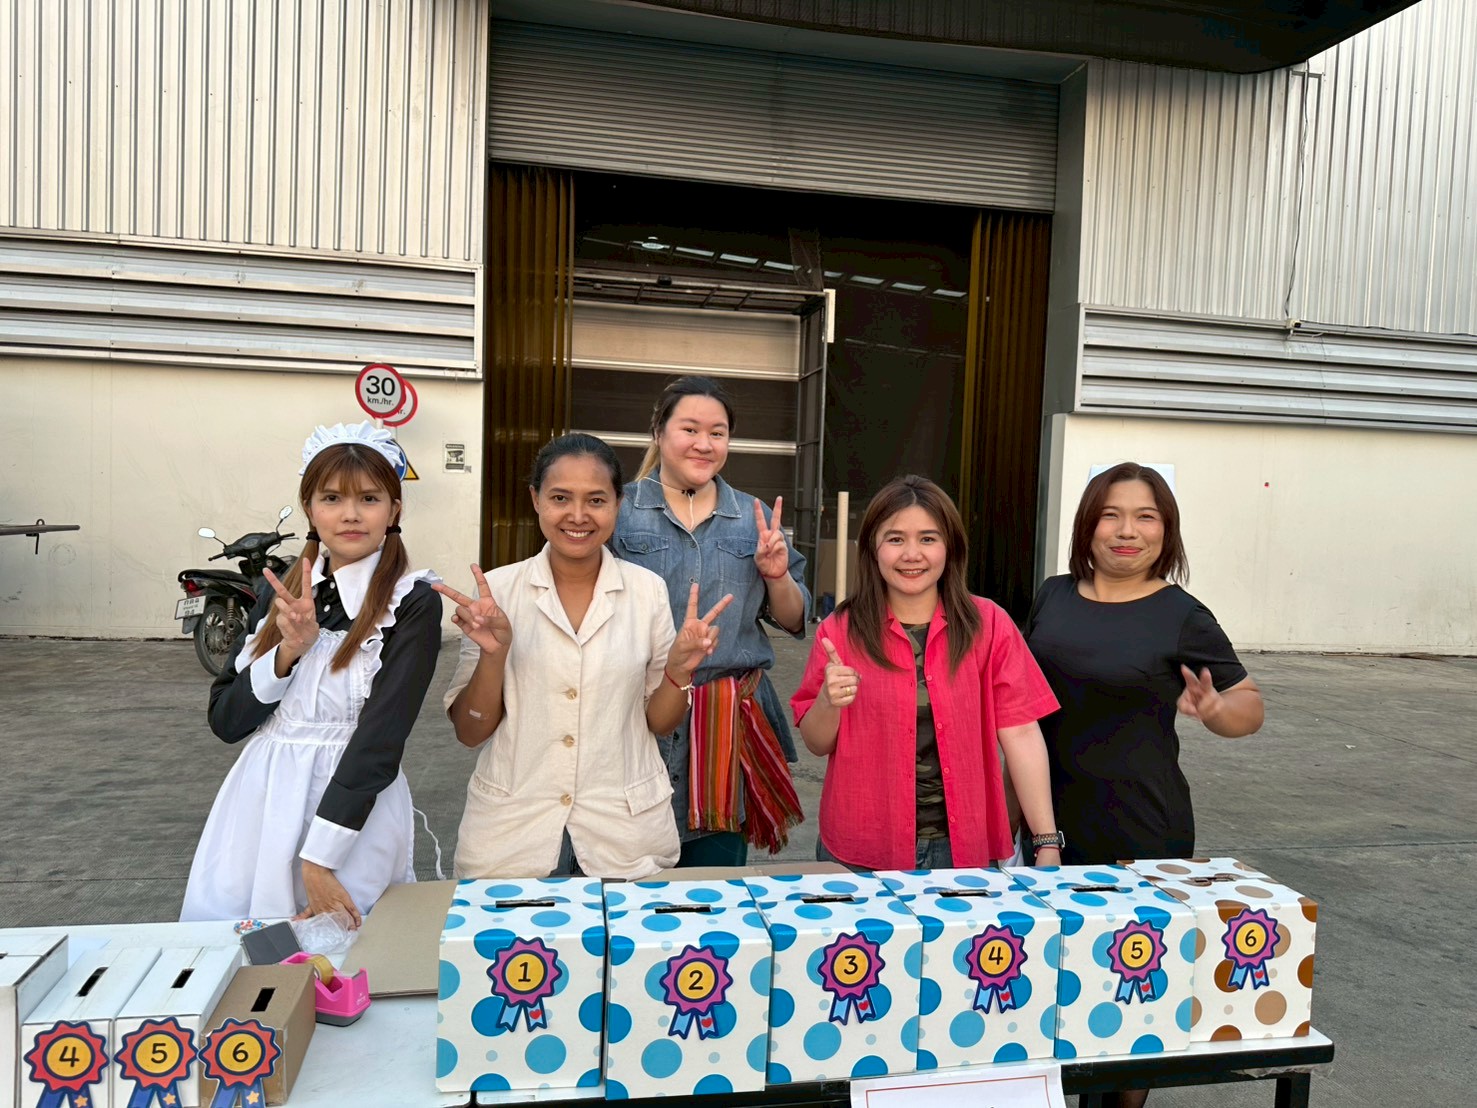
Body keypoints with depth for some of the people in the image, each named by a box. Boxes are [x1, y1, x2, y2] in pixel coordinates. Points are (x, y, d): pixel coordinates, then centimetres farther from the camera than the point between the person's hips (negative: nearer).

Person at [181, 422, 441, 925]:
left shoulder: (413, 603, -11)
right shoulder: (281, 593, 6)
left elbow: (380, 737, -16)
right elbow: (225, 720, 4)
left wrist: (318, 859, -17)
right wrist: (287, 652, -12)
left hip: (354, 805, -4)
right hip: (260, 803, 5)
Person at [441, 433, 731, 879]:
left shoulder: (648, 590, -3)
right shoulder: (496, 590, -5)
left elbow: (658, 721, 4)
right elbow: (470, 732, -3)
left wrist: (679, 670, -15)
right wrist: (493, 655, -19)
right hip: (512, 831, 0)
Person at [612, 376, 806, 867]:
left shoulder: (754, 518, 9)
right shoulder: (619, 511, 1)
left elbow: (793, 621, 12)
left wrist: (776, 574, -6)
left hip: (730, 724, 2)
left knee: (718, 871, 11)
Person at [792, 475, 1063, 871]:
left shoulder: (987, 625, -2)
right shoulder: (840, 630, -3)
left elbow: (1020, 734, -4)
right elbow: (817, 743, 3)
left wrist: (1047, 843, -9)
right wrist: (829, 702, -18)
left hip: (964, 848, 0)